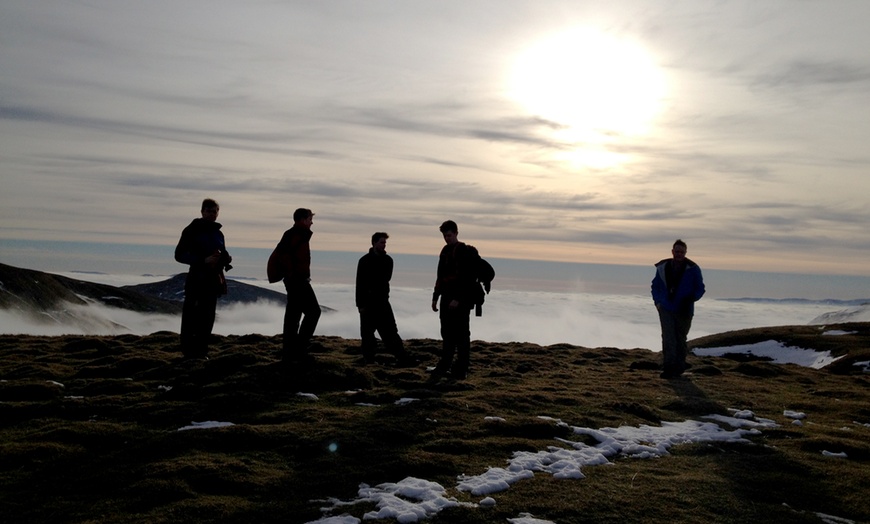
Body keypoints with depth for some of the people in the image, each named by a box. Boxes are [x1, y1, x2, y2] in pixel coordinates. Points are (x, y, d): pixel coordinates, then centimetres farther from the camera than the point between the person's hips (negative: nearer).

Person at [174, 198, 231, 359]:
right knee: (191, 316, -7)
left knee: (208, 317, 8)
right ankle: (189, 351, -3)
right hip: (196, 279, -6)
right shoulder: (192, 230, -2)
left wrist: (226, 259, -2)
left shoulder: (218, 234, 15)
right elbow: (179, 255, -8)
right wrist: (203, 260, -19)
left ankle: (201, 351, 15)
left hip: (213, 280, 6)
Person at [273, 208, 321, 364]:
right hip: (298, 280, -10)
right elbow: (282, 252, -26)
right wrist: (291, 272, -22)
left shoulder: (299, 234, 19)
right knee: (313, 311, -8)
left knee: (293, 315, 10)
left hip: (295, 281, 10)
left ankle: (289, 352, 14)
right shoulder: (296, 234, -12)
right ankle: (301, 347, -7)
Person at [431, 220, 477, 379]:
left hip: (461, 301, -7)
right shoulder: (445, 251, 15)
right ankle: (444, 366, 17)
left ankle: (461, 369, 0)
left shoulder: (465, 252, -9)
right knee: (447, 334, 10)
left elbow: (468, 279, -15)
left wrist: (458, 299, -20)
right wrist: (435, 297, 16)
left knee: (461, 334, -3)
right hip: (447, 299, 7)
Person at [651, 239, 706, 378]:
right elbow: (655, 285, 16)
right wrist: (657, 301, 1)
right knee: (668, 339, -10)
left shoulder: (693, 269, -3)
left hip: (684, 311, -1)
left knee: (680, 339, 9)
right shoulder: (662, 267, 4)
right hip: (666, 309, 1)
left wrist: (692, 298, -16)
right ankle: (668, 368, -11)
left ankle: (679, 367, 23)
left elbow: (700, 288, 3)